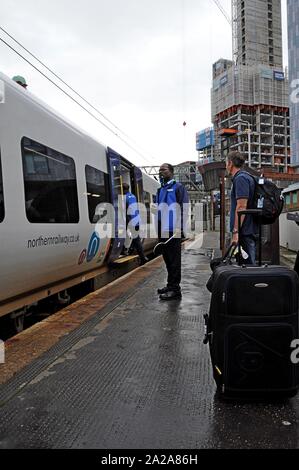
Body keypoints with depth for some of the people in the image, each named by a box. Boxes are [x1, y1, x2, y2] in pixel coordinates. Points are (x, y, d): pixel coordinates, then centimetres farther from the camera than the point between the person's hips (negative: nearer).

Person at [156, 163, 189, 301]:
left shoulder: (178, 187, -3)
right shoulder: (160, 189, 18)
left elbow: (184, 208, -10)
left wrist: (182, 228, -16)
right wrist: (157, 228, 14)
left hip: (173, 231, -7)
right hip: (162, 231, 7)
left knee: (174, 260, -3)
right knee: (167, 258, 14)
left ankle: (175, 289, 2)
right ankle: (170, 285, 24)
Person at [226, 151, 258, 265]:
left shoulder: (240, 178, -12)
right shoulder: (247, 177, 20)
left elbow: (241, 207, -21)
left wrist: (235, 231, -22)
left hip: (244, 232, -10)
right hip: (251, 232, 10)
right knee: (249, 265, 14)